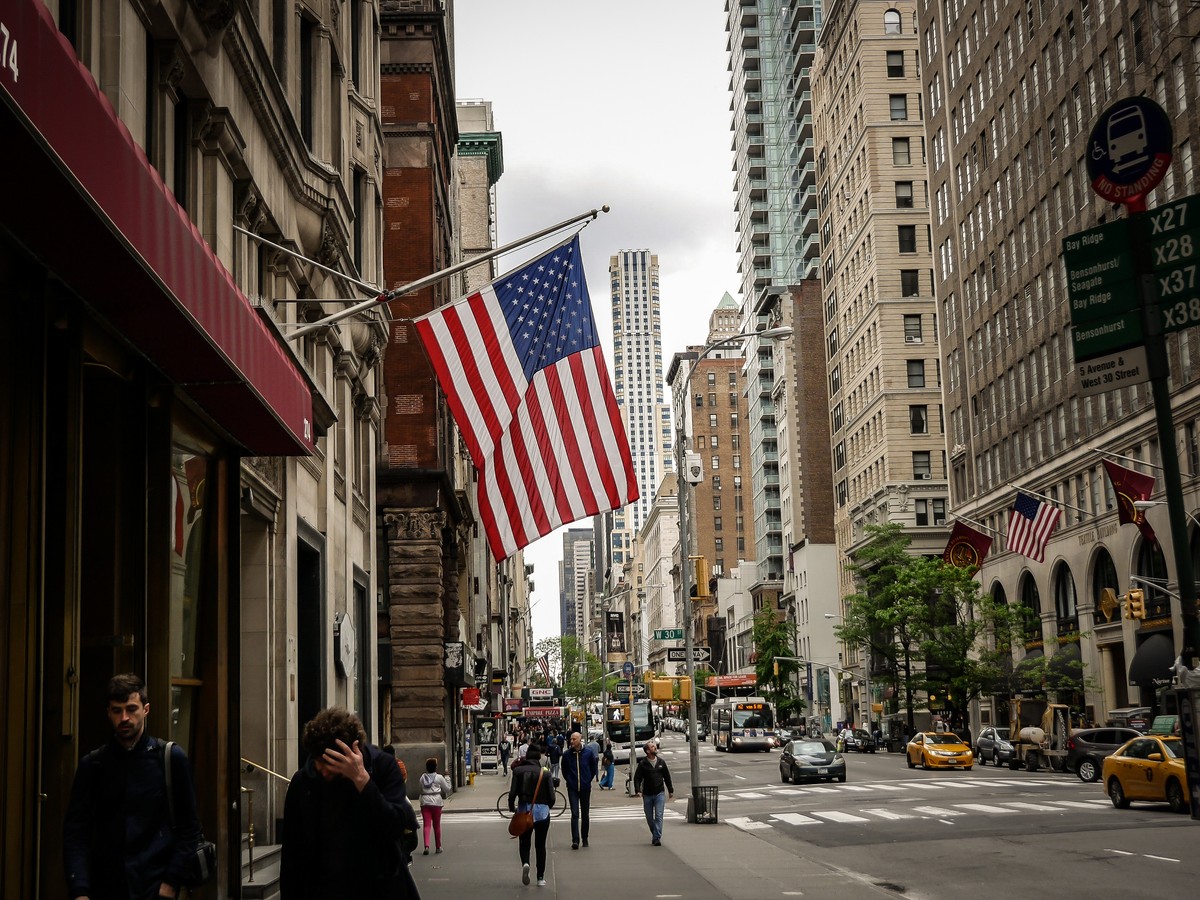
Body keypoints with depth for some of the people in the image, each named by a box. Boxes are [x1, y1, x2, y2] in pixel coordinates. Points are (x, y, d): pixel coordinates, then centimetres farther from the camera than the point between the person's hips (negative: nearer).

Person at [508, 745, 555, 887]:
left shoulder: (518, 771, -4)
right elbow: (551, 797, -5)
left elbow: (513, 792, -9)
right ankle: (540, 878, 10)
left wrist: (511, 807, 9)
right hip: (542, 811, 0)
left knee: (524, 842, 15)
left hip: (524, 810, 0)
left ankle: (525, 863, -15)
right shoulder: (545, 773, -4)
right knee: (540, 845, 11)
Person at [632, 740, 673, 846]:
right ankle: (654, 834, 27)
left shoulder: (661, 762, 5)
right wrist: (638, 790, -17)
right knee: (649, 818, 8)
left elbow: (667, 777, 14)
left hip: (659, 794, 0)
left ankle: (657, 838, -11)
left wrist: (670, 790, 16)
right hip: (647, 795, 0)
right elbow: (637, 778, -4)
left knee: (659, 816, -10)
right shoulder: (642, 764, -3)